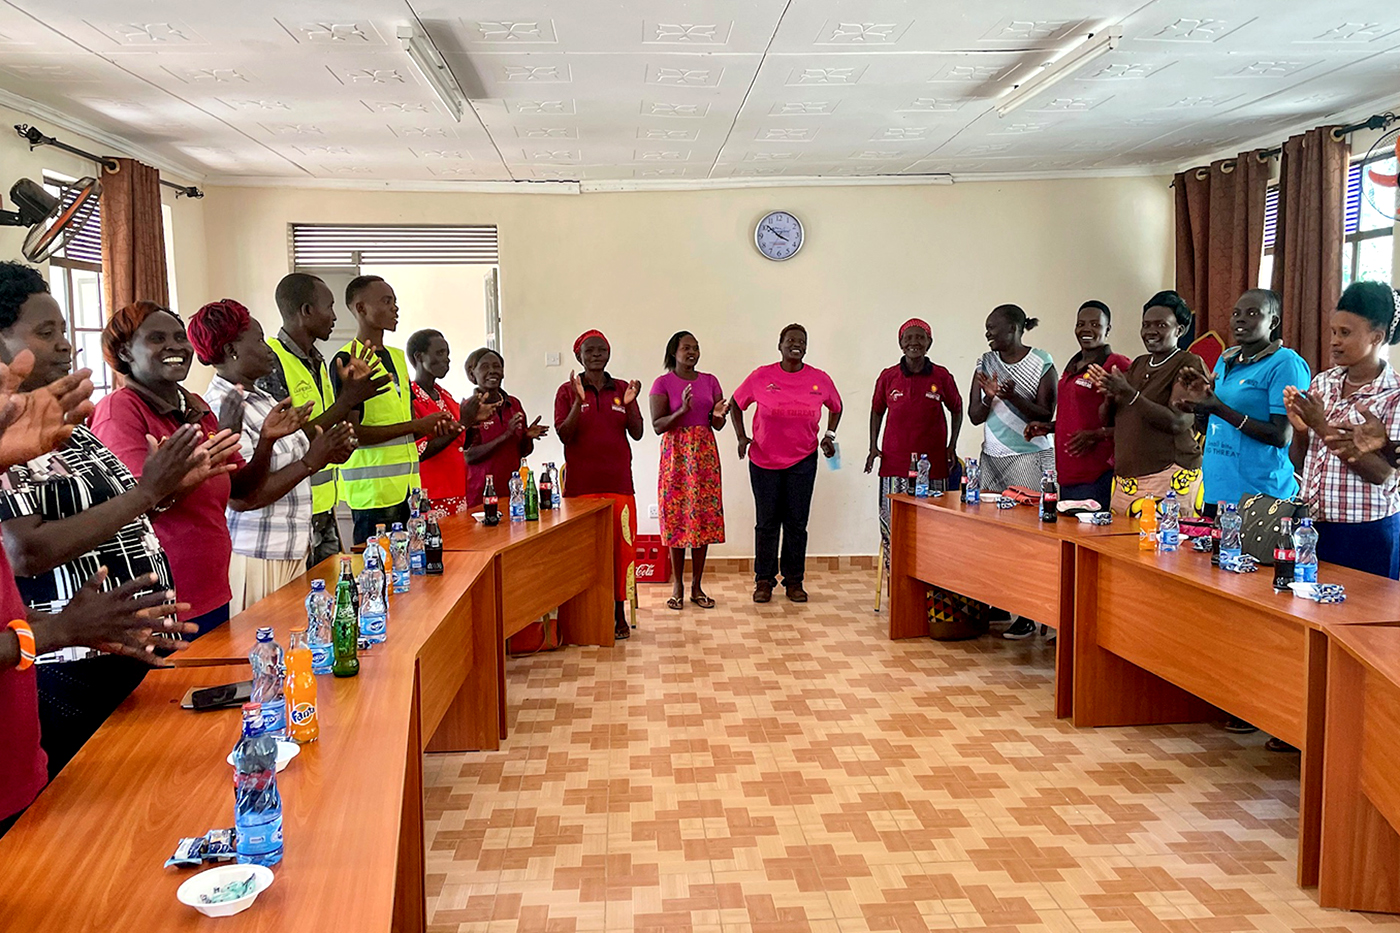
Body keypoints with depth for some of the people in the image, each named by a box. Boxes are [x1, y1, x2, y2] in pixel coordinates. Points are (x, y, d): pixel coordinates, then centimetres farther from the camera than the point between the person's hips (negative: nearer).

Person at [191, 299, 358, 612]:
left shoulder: (261, 397, 14)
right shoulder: (223, 408, -16)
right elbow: (241, 497, -22)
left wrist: (326, 453, 0)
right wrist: (310, 463, -20)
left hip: (290, 551, 9)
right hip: (253, 558, -9)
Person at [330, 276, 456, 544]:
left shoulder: (398, 356, 18)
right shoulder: (347, 361, -8)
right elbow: (352, 433, -16)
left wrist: (433, 427, 1)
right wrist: (418, 425, -16)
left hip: (408, 484, 8)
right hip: (374, 490, -7)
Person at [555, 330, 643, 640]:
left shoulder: (622, 389, 9)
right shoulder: (568, 391, 3)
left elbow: (637, 434, 5)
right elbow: (563, 435, -6)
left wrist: (630, 404, -12)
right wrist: (578, 402, -18)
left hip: (618, 483, 2)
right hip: (581, 484, -2)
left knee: (621, 546, 2)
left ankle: (619, 613, 13)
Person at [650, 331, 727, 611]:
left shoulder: (710, 381, 9)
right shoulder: (662, 383, -1)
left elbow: (718, 425, 9)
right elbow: (657, 425, -8)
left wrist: (719, 415, -14)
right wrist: (682, 410, -23)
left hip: (705, 454, 3)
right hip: (675, 454, -3)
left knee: (704, 517, 2)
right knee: (676, 517, -2)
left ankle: (697, 586, 10)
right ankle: (677, 586, 8)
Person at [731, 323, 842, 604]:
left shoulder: (820, 379, 1)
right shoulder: (761, 376, -4)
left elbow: (836, 407, 18)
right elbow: (735, 404, 8)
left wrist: (829, 436, 6)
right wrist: (741, 437, -1)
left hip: (803, 460, 1)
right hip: (764, 460, -1)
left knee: (796, 523, 6)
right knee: (766, 523, 5)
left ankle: (794, 581, 17)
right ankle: (764, 581, 15)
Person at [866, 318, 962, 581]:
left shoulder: (942, 377, 1)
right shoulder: (888, 377, 2)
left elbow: (956, 409, 15)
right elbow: (877, 411, 16)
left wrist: (952, 446, 7)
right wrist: (873, 446, 7)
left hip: (932, 462, 0)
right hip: (895, 463, 0)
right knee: (892, 525, -1)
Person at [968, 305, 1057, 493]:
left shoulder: (1042, 363, -3)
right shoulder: (985, 363, 8)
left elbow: (1046, 417, -9)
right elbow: (975, 417, 6)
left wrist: (1014, 398, -22)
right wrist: (988, 398, -13)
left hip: (1030, 456, -4)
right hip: (991, 458, 4)